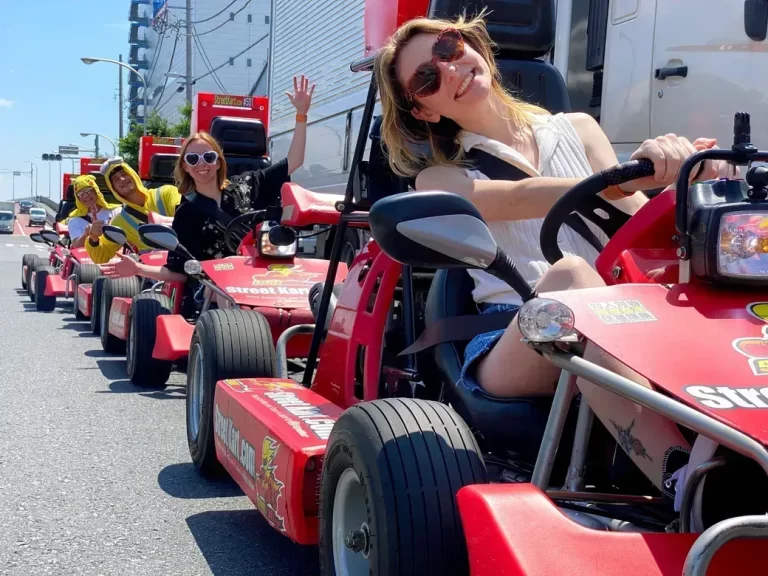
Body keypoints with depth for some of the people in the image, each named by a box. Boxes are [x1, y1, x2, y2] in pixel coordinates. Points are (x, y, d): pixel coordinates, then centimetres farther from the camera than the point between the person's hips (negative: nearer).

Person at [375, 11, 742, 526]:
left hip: (616, 330, 3)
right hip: (509, 345, -2)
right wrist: (635, 175, -28)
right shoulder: (440, 179, 11)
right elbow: (517, 200, -12)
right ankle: (686, 484, -51)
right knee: (566, 274, -36)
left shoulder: (577, 130, 20)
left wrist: (679, 177, -17)